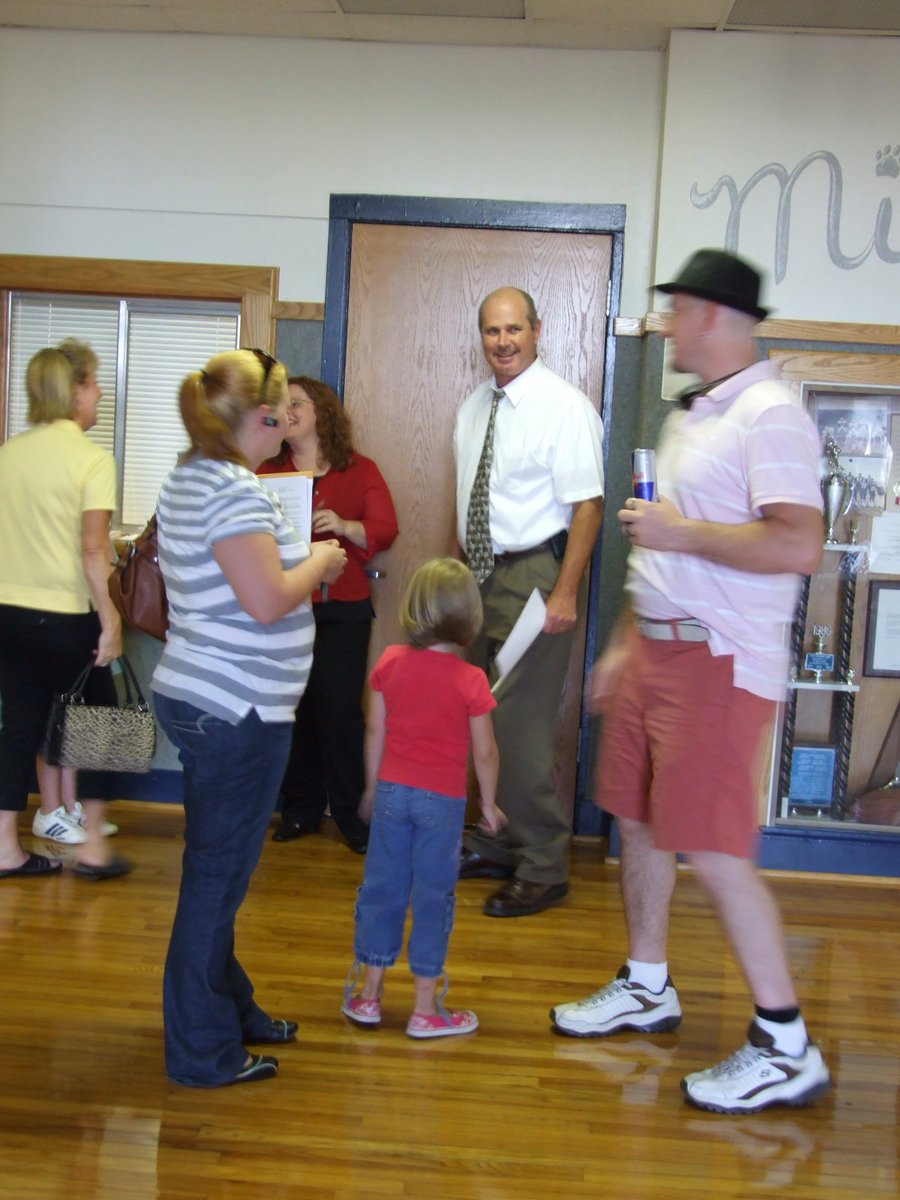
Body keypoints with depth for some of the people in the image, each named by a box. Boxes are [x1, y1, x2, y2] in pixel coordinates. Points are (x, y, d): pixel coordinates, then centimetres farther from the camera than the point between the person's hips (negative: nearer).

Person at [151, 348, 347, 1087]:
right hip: (236, 709, -10)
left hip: (196, 696, 11)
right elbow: (267, 601, -24)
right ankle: (202, 1052, 12)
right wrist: (320, 562, -7)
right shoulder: (234, 490, -20)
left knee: (220, 870, 20)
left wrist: (300, 558, 15)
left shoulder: (191, 479, 12)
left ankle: (231, 1009, 35)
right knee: (218, 876, 0)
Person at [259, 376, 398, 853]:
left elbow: (385, 529, -2)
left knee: (340, 711, -5)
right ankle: (300, 809, 17)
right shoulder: (268, 473, 12)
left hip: (341, 610, -2)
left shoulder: (360, 471, 7)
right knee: (294, 710, 3)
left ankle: (350, 813, 7)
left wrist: (345, 526, -20)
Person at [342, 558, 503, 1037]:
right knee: (432, 897, 5)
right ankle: (425, 1008, 12)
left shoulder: (390, 663, -3)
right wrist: (489, 804, 7)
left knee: (381, 888, 12)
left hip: (391, 791, 3)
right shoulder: (469, 681, -12)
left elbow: (375, 732, 4)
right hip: (442, 800, -3)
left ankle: (368, 995, 21)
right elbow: (484, 753, -7)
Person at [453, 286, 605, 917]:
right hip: (481, 574, 8)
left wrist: (565, 592, -21)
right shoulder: (475, 406, 12)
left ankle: (543, 869, 4)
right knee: (481, 717, 14)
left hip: (536, 574, -8)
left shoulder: (564, 406, -11)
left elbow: (588, 505, -16)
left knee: (521, 724, -8)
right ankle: (497, 845, 30)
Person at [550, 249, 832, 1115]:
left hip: (720, 662, -10)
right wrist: (625, 645, 21)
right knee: (638, 821, 16)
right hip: (659, 646, 10)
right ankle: (646, 988, 35)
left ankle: (786, 1050, 4)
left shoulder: (769, 416, -15)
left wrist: (681, 531, -21)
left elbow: (799, 547, -27)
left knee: (712, 851, -8)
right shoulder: (691, 416, 16)